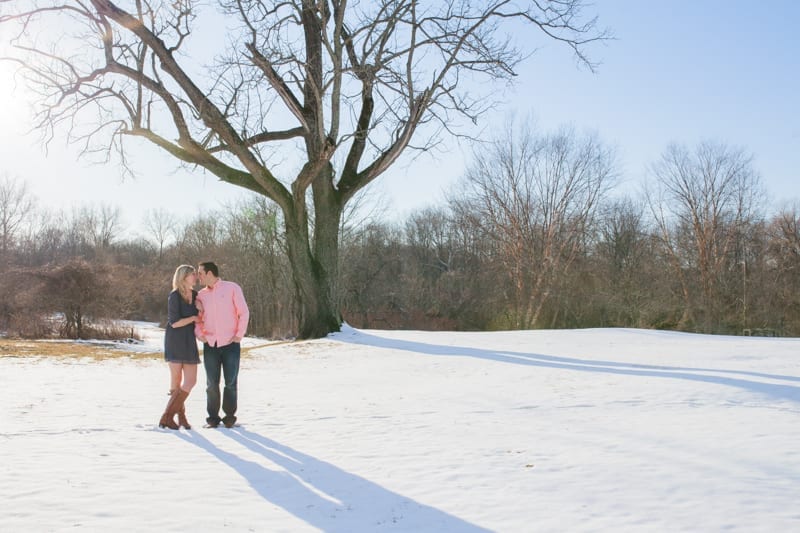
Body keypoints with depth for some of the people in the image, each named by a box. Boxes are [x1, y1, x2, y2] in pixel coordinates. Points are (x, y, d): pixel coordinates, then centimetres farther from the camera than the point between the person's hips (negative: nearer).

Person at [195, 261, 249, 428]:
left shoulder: (232, 288, -1)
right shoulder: (201, 294, 10)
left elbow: (244, 313, -3)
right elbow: (197, 318, 16)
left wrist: (239, 335, -8)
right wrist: (199, 333, -3)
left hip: (230, 344, -3)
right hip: (210, 345, 3)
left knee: (231, 383, 0)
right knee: (212, 383, 2)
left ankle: (230, 415, 15)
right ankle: (213, 417, 14)